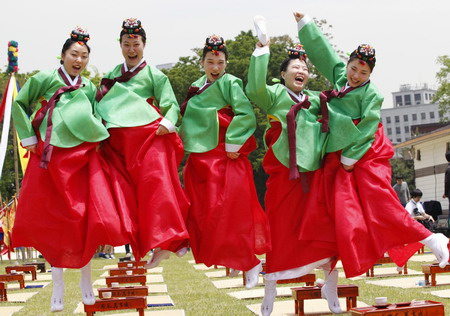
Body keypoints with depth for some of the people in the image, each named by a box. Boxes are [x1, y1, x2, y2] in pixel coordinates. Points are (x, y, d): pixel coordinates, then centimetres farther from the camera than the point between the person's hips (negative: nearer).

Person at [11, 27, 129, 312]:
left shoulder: (89, 88, 11)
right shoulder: (45, 79, -1)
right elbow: (20, 105, 3)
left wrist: (101, 139, 1)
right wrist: (29, 138, -2)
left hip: (83, 158, 3)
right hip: (51, 158, -2)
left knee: (88, 218, -5)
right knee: (53, 220, 2)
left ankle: (86, 278, 14)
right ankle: (58, 286, 13)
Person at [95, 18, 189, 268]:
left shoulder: (154, 75, 8)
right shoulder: (112, 75, 22)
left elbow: (172, 105, 2)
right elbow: (100, 106, 22)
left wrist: (168, 123, -18)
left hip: (149, 135, -4)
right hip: (119, 141, 5)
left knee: (155, 182, -13)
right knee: (123, 188, -9)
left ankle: (165, 242, -12)